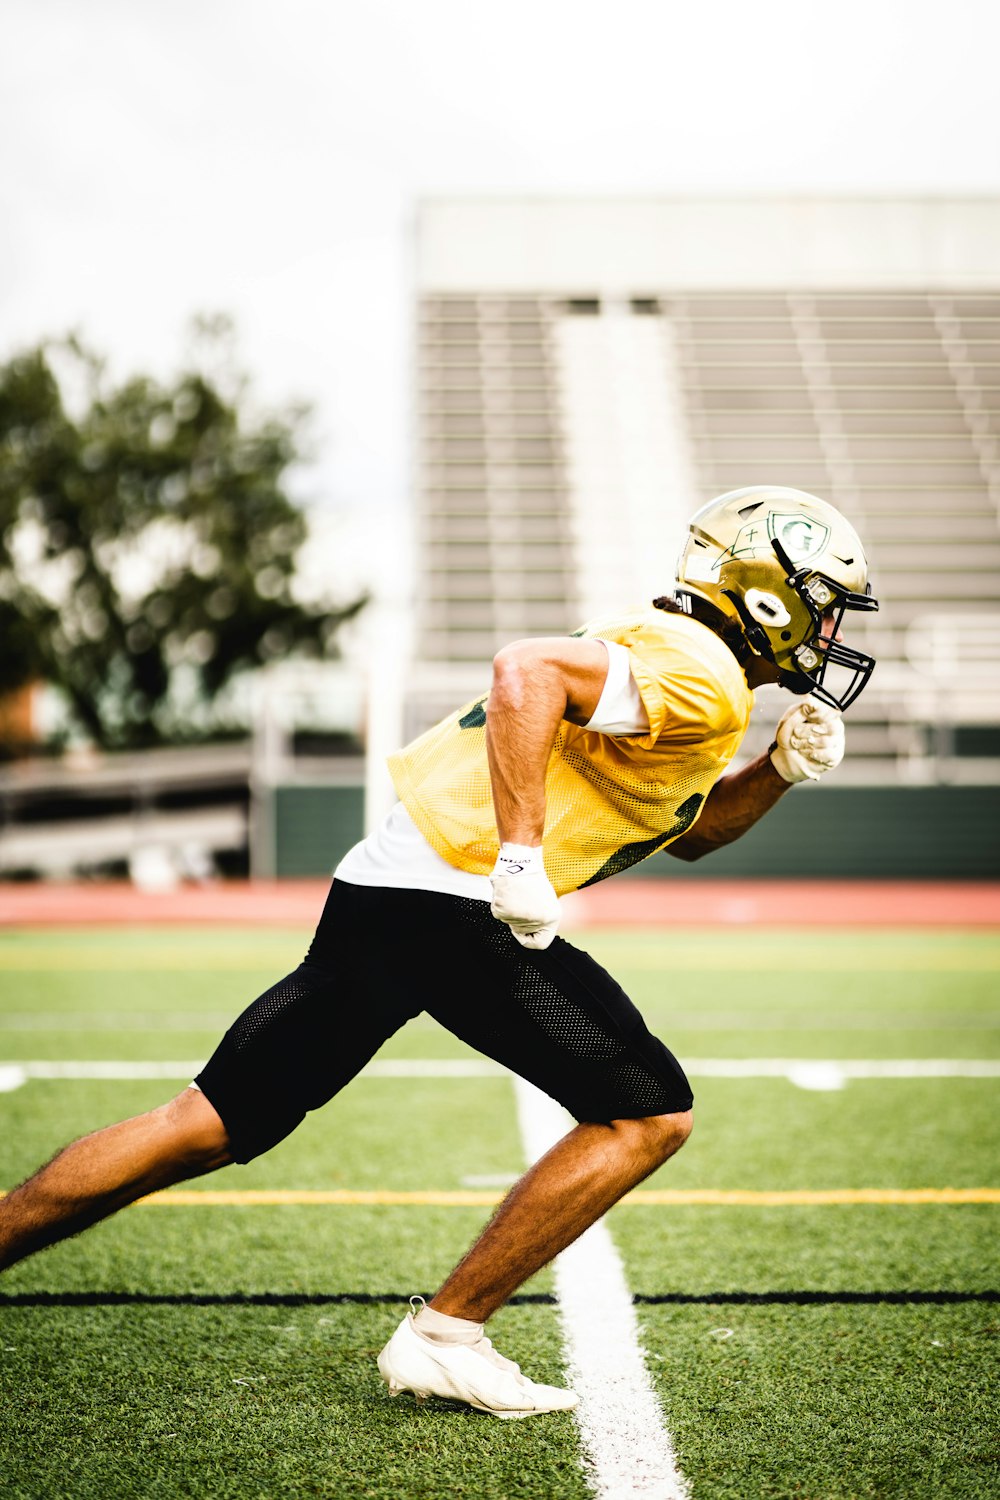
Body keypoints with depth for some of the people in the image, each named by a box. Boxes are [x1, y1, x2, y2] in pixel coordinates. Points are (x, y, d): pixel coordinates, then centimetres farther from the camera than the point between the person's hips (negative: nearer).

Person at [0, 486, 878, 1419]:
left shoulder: (660, 644, 23)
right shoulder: (704, 681, -9)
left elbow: (689, 830, 32)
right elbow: (526, 671, -23)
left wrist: (783, 766, 17)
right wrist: (523, 855, -23)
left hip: (381, 887, 10)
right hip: (457, 901, -10)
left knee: (214, 1125, 13)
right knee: (649, 1116, 0)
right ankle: (443, 1339, 2)